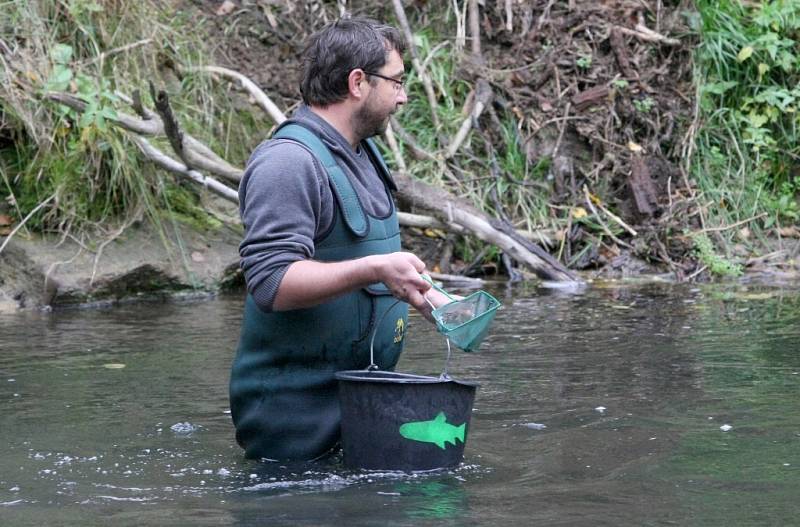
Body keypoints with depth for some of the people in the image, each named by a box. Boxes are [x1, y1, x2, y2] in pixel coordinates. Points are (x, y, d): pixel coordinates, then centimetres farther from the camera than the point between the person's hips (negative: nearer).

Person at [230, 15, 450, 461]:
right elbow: (272, 283, -29)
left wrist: (429, 298, 18)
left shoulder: (362, 154, 15)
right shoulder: (288, 162, -19)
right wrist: (375, 269, -35)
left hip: (358, 397, 10)